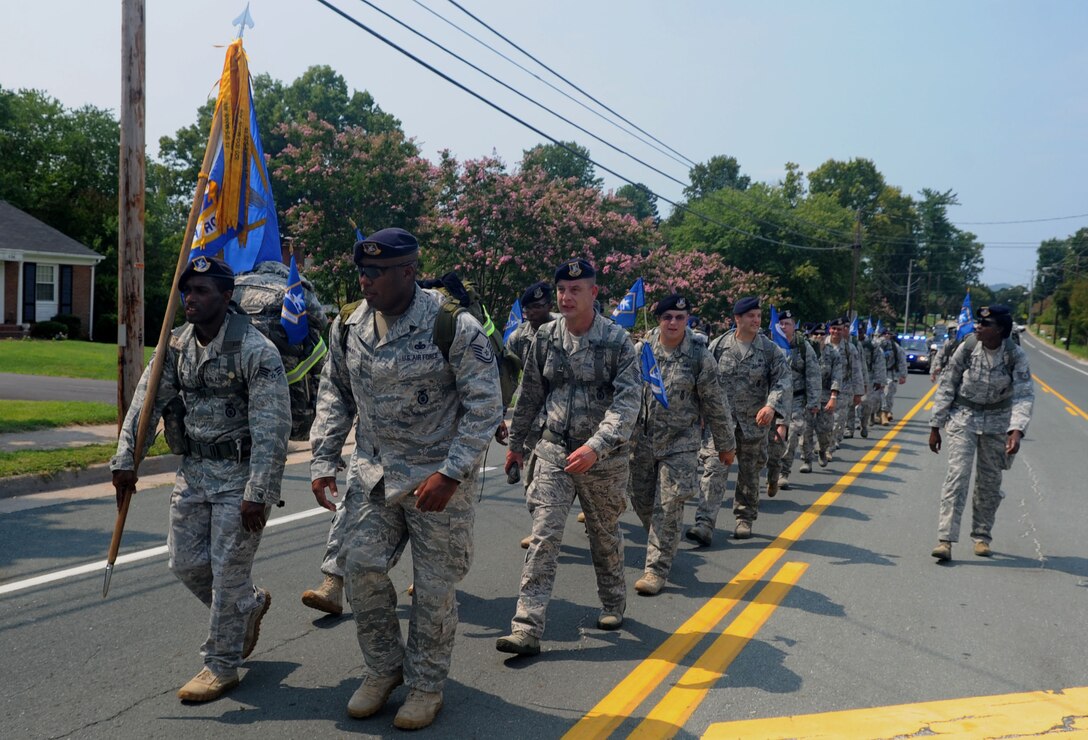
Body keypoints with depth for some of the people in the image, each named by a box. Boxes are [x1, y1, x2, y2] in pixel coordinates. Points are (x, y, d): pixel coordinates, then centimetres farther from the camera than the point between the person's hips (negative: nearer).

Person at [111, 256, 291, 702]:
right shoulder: (176, 346, 4)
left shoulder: (255, 350, -18)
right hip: (194, 470, 7)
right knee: (186, 562, 12)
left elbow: (271, 429, -20)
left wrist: (257, 494, -23)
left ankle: (222, 667, 17)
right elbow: (146, 403, 9)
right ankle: (250, 606, 39)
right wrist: (126, 461, 2)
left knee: (228, 571, 0)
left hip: (240, 474, -7)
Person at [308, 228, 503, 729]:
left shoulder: (453, 325, -16)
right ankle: (384, 669, 25)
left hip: (439, 477, -5)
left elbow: (485, 404, -15)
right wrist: (323, 462, 5)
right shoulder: (348, 325, 2)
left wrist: (450, 473, -21)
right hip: (373, 472, 5)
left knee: (434, 586, 5)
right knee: (361, 565, 0)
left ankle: (426, 686, 26)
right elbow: (334, 396, 12)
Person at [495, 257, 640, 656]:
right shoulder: (545, 336, 1)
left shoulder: (617, 340, -10)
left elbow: (627, 400, -18)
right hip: (552, 451, 2)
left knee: (605, 535, 16)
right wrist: (516, 442, 16)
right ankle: (526, 629, -4)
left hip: (603, 456, -2)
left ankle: (613, 604, 39)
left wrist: (596, 445, -30)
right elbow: (530, 394, 11)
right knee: (543, 536, -5)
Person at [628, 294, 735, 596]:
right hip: (641, 439, 3)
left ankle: (657, 568, 6)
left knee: (668, 506, -4)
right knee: (641, 500, 11)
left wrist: (726, 444, 5)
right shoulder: (641, 349, -2)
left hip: (680, 442, -3)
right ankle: (663, 544, 38)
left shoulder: (700, 355, -7)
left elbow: (715, 403, 0)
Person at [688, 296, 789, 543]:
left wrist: (772, 406, -26)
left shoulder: (770, 349, -1)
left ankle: (745, 519, 31)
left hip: (754, 422, 1)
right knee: (714, 470, -11)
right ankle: (705, 524, -15)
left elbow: (783, 382, -9)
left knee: (749, 475, 13)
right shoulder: (718, 346, 0)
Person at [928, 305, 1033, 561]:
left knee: (990, 481, 8)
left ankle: (982, 537, 24)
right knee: (958, 475, -13)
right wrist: (935, 426, -4)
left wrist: (1016, 430, -34)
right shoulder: (967, 347, -11)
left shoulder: (1016, 356, -13)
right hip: (963, 417, -1)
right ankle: (945, 539, -16)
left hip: (997, 421, 1)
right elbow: (946, 386, -5)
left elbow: (1024, 396, -18)